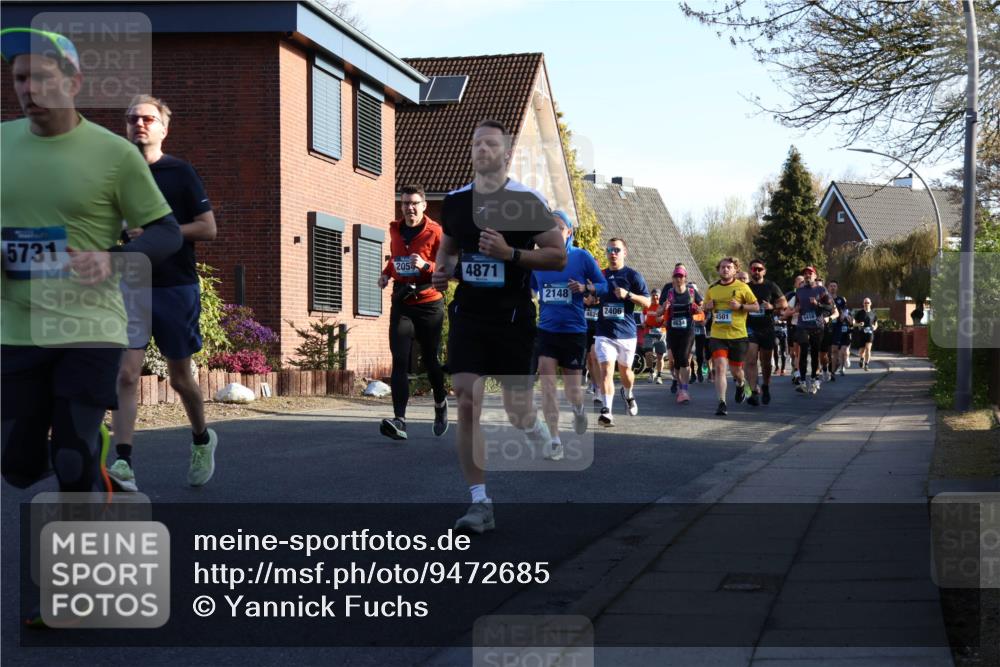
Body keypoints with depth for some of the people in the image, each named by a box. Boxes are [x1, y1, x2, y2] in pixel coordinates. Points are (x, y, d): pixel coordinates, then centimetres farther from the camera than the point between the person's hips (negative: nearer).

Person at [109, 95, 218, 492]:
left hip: (176, 287, -2)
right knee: (126, 374, -12)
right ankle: (123, 465, -17)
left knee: (180, 376, 10)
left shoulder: (180, 173, -1)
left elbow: (208, 229, -6)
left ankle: (202, 439, 36)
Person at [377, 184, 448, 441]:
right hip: (401, 304, 3)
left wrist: (426, 266, -25)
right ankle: (399, 420, -20)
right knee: (400, 361, -11)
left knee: (430, 360, 9)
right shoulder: (395, 230, 8)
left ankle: (440, 405, 38)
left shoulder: (435, 232, -8)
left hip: (429, 304, -3)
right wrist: (386, 273, 11)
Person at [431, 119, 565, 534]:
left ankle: (545, 444, 43)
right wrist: (441, 270, 2)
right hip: (467, 316, 3)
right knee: (467, 404, -10)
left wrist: (511, 254, -19)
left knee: (518, 410, 5)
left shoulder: (528, 201, -6)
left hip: (512, 317, -3)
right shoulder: (455, 201, 7)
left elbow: (559, 256, -5)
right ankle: (480, 504, -6)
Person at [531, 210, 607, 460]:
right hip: (546, 330, 2)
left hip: (574, 330, -1)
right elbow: (529, 289, 19)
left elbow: (604, 286, 3)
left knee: (572, 389, 6)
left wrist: (585, 288, -15)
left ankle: (578, 409, 43)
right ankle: (555, 441, -7)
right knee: (546, 384, -11)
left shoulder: (582, 257, -3)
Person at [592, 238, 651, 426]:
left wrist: (628, 294, -20)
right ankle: (606, 412, -19)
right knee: (605, 370, -13)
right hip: (604, 332, 1)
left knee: (625, 370, 14)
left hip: (626, 332, -1)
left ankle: (628, 395, 46)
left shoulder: (633, 275, -1)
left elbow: (647, 302, -6)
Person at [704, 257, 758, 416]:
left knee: (736, 369, 9)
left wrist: (740, 306, -15)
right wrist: (708, 306, -2)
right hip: (717, 335, 2)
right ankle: (722, 403, -12)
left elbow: (755, 306, 2)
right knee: (719, 367, -14)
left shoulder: (742, 287, -2)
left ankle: (741, 384, 46)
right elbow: (706, 306, 22)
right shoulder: (712, 288, 8)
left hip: (737, 335, -1)